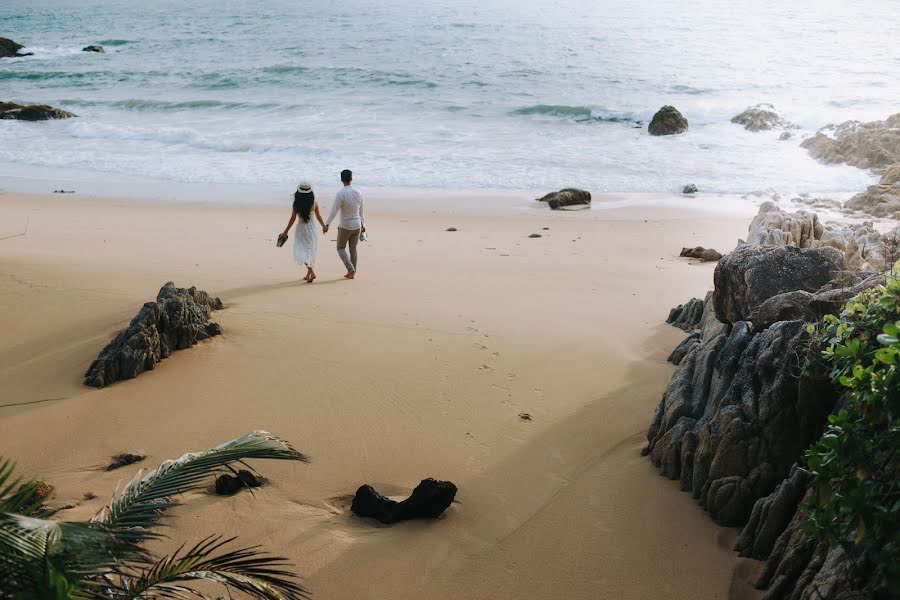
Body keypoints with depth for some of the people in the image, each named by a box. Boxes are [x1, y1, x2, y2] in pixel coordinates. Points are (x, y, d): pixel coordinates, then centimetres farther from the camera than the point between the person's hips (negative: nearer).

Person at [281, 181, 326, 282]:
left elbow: (292, 219, -8)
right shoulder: (314, 203, -5)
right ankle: (309, 274, 24)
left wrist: (286, 231, 3)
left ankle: (312, 272, -17)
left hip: (301, 229, -3)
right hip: (312, 228, 3)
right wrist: (324, 226, 25)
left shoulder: (296, 204, -12)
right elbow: (318, 216, 6)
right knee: (310, 251, 16)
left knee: (302, 252, 2)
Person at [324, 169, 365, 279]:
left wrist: (327, 224, -22)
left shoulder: (341, 194, -17)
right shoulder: (358, 193, 1)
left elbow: (334, 211, -22)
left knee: (341, 248, 10)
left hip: (345, 226, -5)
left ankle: (350, 268, -6)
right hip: (357, 225, 5)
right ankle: (352, 273, 17)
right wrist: (363, 224, 23)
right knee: (353, 249, 14)